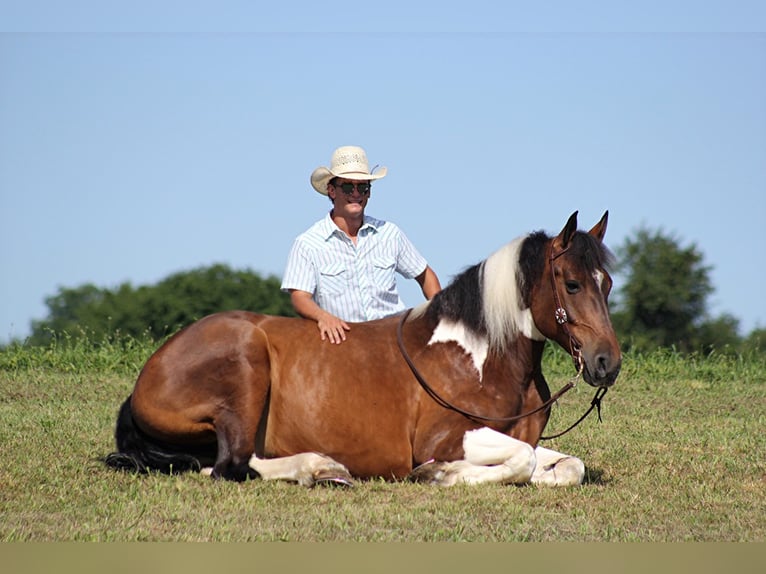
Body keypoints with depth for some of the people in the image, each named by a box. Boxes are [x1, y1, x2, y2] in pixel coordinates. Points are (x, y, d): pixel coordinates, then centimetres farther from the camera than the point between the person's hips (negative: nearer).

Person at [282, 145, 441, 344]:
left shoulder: (390, 234, 11)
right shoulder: (307, 244, 1)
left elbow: (425, 275, 21)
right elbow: (299, 297, -7)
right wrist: (322, 316, -28)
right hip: (340, 338, -2)